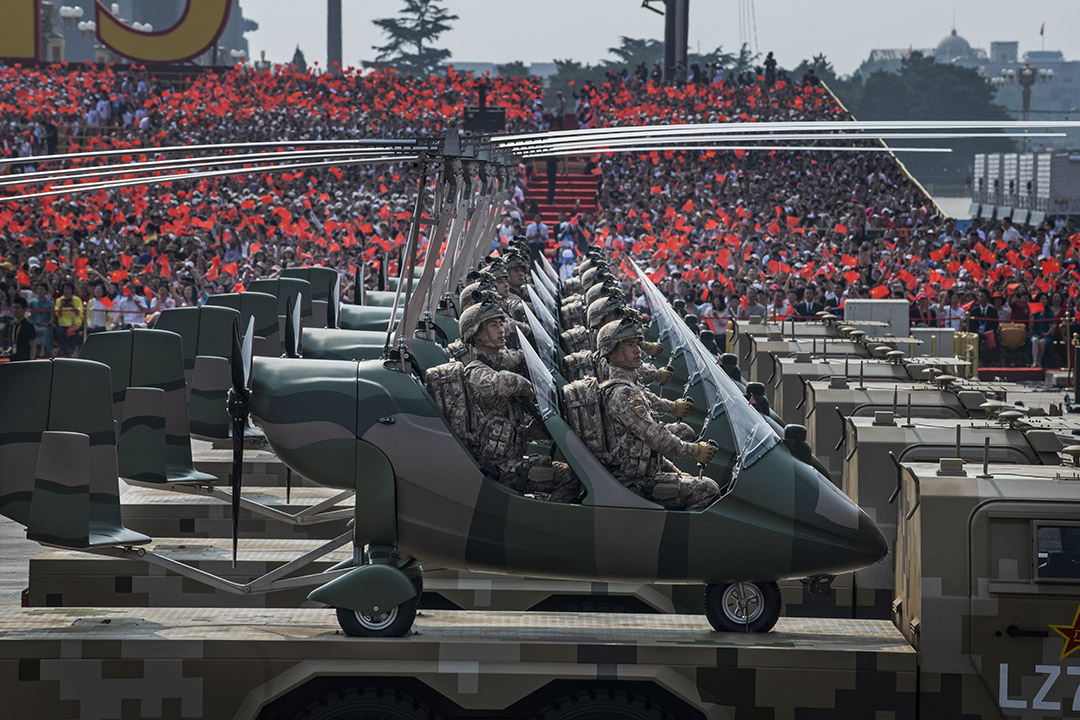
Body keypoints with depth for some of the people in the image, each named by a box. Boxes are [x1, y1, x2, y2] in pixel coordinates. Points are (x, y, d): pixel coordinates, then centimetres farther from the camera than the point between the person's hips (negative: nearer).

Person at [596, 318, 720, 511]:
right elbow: (656, 437, -19)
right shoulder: (622, 393, -17)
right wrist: (695, 451, -7)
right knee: (708, 490, -14)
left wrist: (673, 470, 18)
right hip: (635, 484, -11)